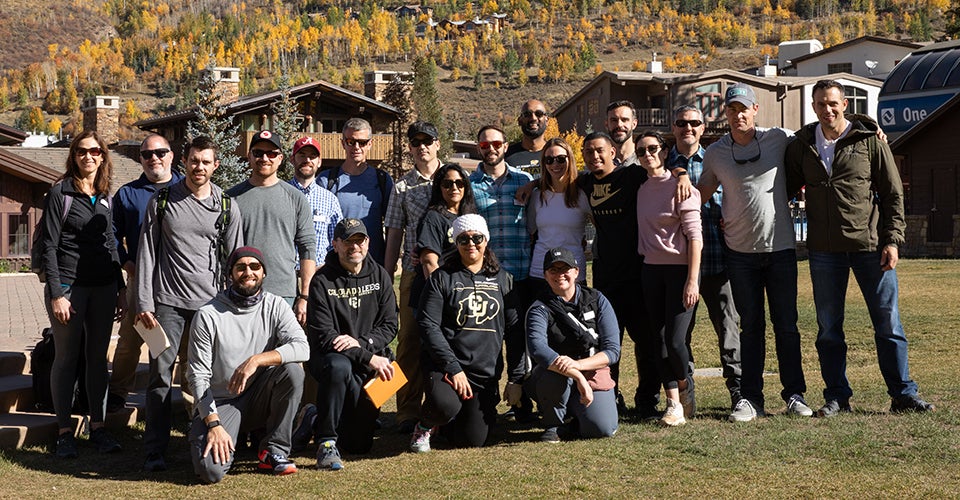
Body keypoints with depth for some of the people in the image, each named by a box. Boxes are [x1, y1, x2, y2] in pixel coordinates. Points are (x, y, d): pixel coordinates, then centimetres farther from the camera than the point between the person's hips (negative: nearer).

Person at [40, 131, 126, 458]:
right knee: (67, 359, 1)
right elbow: (49, 247, -7)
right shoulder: (60, 194, -4)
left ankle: (98, 426, 16)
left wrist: (121, 289, 14)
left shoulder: (105, 197, 12)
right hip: (69, 287, -5)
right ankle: (64, 431, 8)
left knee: (98, 358, 8)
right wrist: (56, 294, -13)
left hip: (103, 288, 5)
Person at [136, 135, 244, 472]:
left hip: (211, 303, 1)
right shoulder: (162, 202, 6)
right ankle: (155, 451, 1)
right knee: (161, 374, -3)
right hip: (168, 302, -1)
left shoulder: (227, 207, 8)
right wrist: (144, 303, -3)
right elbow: (146, 254, 5)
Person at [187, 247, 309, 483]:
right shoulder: (208, 315, -9)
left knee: (292, 370, -27)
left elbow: (302, 348, -18)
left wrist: (256, 360, -32)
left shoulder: (276, 306, -2)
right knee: (211, 470, -27)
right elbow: (197, 376, -10)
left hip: (260, 398, 3)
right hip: (219, 402, -3)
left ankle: (274, 451, -12)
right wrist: (214, 424, -20)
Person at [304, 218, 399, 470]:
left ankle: (319, 419, 35)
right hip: (329, 356, -4)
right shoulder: (322, 281, -8)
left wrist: (359, 342, -17)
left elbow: (389, 326, 3)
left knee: (360, 444, 0)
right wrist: (369, 358, -22)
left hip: (372, 360, 4)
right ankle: (327, 442, -29)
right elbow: (323, 336, -16)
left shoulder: (379, 276, 6)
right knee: (339, 367, -43)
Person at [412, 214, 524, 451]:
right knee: (445, 406, -34)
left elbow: (514, 330, 11)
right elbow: (429, 326, -7)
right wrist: (454, 368, -16)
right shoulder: (442, 278, 1)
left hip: (487, 372, 3)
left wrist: (516, 378, 5)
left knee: (473, 440, -6)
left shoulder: (502, 279, 11)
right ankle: (426, 424, 3)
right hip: (445, 367, -3)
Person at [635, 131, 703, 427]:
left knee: (675, 341, -11)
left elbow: (695, 236, -11)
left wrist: (692, 280, -16)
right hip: (651, 270, 6)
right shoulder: (642, 189, 10)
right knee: (659, 341, 3)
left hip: (680, 269, -6)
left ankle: (685, 389, 16)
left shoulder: (679, 187, -8)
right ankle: (674, 404, 9)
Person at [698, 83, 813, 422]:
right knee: (751, 327, 6)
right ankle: (750, 399, 9)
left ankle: (795, 395, 14)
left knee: (786, 325, 5)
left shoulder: (779, 139, 0)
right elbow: (703, 191, 15)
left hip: (780, 247, -1)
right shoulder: (715, 153, 4)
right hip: (740, 252, 1)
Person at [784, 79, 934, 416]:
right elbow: (786, 189, 17)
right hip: (825, 250, 2)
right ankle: (837, 397, 16)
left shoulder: (870, 141, 1)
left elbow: (893, 194, 2)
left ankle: (903, 395, 11)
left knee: (888, 324, 2)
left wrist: (892, 240, -6)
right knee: (829, 328, 6)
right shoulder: (802, 146, 8)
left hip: (870, 246, -2)